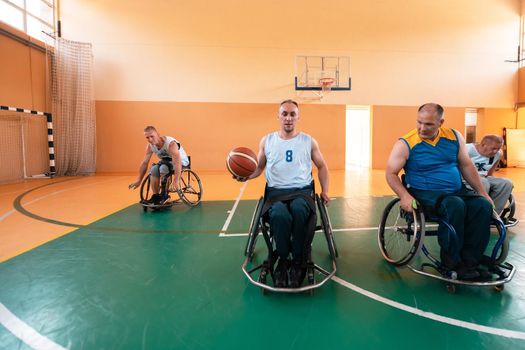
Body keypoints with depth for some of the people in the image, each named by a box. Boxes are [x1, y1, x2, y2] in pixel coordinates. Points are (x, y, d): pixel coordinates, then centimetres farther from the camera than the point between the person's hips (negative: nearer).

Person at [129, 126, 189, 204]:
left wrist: (176, 182, -49)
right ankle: (155, 196, -12)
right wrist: (138, 180, -7)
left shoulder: (171, 143, -33)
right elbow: (144, 163, -6)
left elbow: (177, 163, -41)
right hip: (167, 161, 6)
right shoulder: (150, 146, -12)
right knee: (154, 169, -23)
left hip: (181, 162, -6)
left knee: (163, 168, -33)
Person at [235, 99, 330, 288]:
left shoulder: (309, 141, 12)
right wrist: (245, 176, -5)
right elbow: (258, 168, 17)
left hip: (302, 190, 0)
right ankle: (283, 260, -11)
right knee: (280, 215, -36)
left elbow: (322, 167, 21)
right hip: (275, 191, 0)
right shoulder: (266, 141, 13)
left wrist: (324, 191, 12)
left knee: (298, 211, -37)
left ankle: (298, 263, -17)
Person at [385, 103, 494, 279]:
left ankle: (470, 260, -10)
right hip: (426, 193, -5)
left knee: (483, 206, -21)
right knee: (455, 205, -33)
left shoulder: (454, 136, 7)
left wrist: (483, 193, 9)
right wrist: (404, 196, -25)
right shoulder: (405, 144, -8)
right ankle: (452, 262, -16)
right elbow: (391, 174, -9)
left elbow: (466, 166, 14)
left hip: (457, 191, 5)